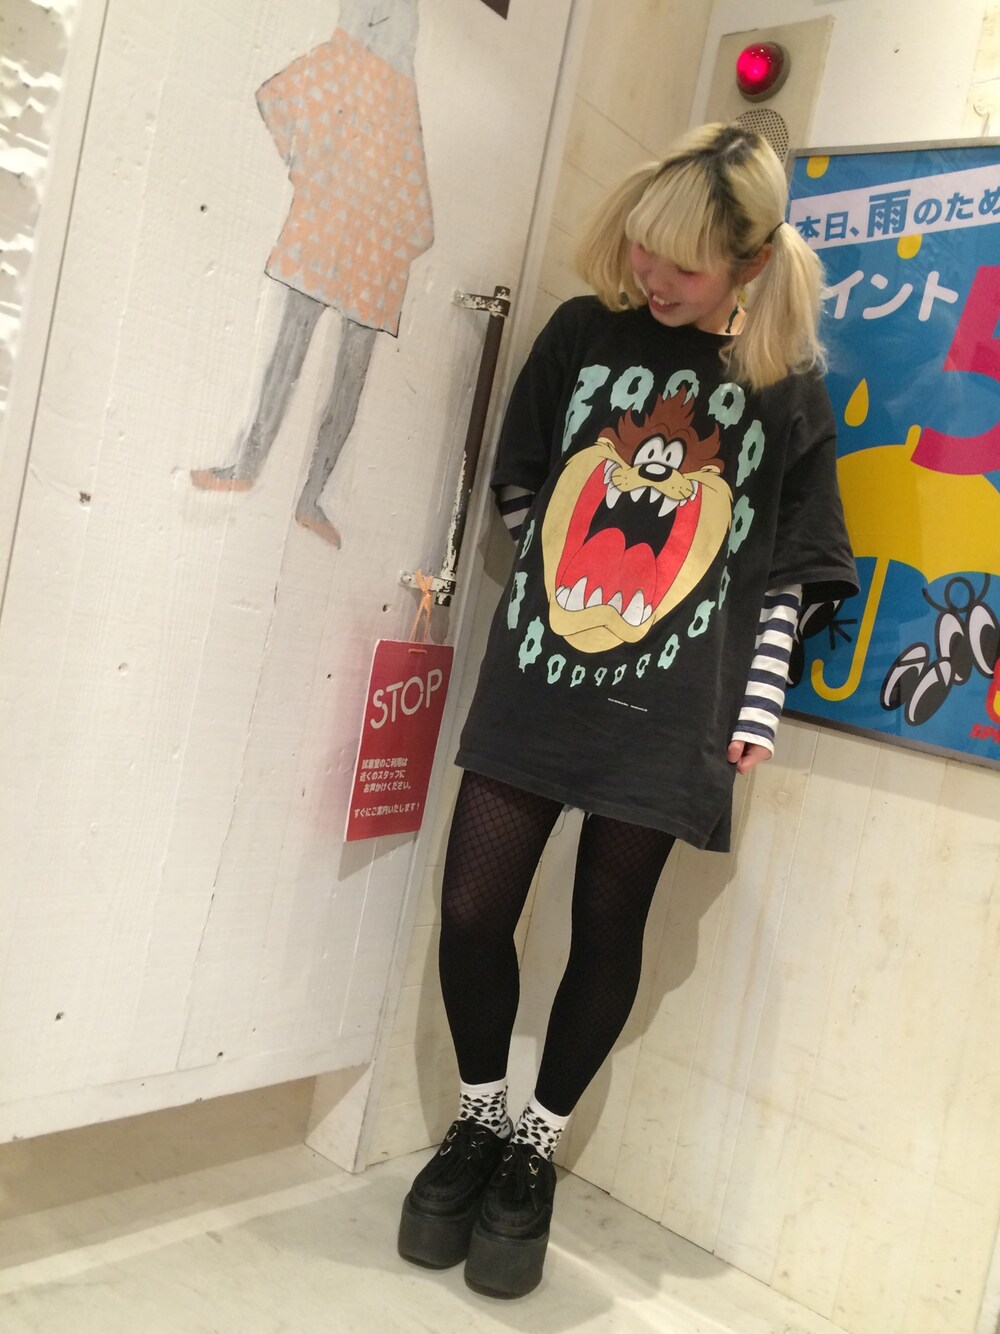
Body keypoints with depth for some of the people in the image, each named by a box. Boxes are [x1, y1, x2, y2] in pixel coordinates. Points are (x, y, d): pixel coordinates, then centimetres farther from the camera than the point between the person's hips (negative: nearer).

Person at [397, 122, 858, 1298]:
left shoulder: (788, 386, 1)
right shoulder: (583, 331, 5)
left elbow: (787, 571, 2)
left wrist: (756, 711, -2)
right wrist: (536, 602, 8)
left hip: (667, 716, -1)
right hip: (534, 682, 2)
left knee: (607, 932, 8)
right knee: (472, 911, 1)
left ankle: (536, 1145, 31)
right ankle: (480, 1116, 29)